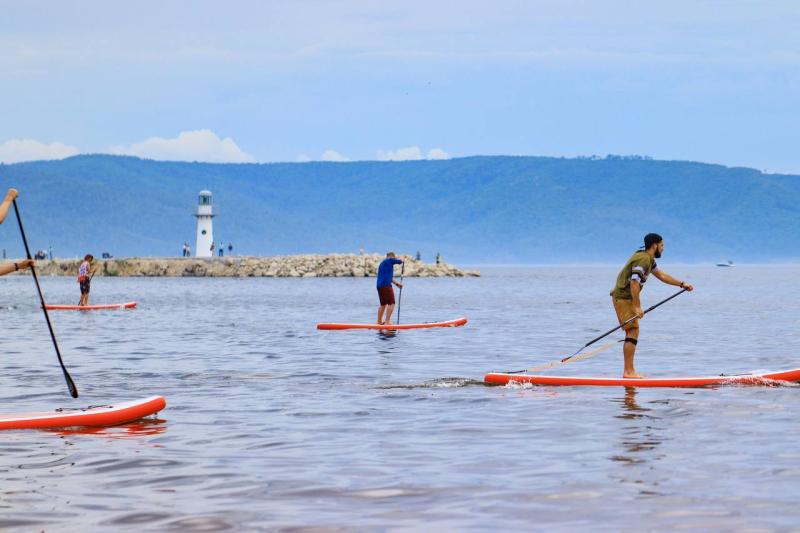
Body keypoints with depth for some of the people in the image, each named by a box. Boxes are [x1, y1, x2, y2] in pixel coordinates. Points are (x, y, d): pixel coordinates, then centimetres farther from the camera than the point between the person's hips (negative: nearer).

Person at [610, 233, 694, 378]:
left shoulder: (648, 259, 15)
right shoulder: (643, 259, -18)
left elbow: (661, 275, 27)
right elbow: (634, 283, -26)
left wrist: (682, 284, 25)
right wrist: (637, 307, -25)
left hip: (625, 297, 11)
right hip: (623, 297, -11)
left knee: (631, 333, 12)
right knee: (633, 331, -13)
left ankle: (628, 371, 14)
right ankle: (629, 371, -15)